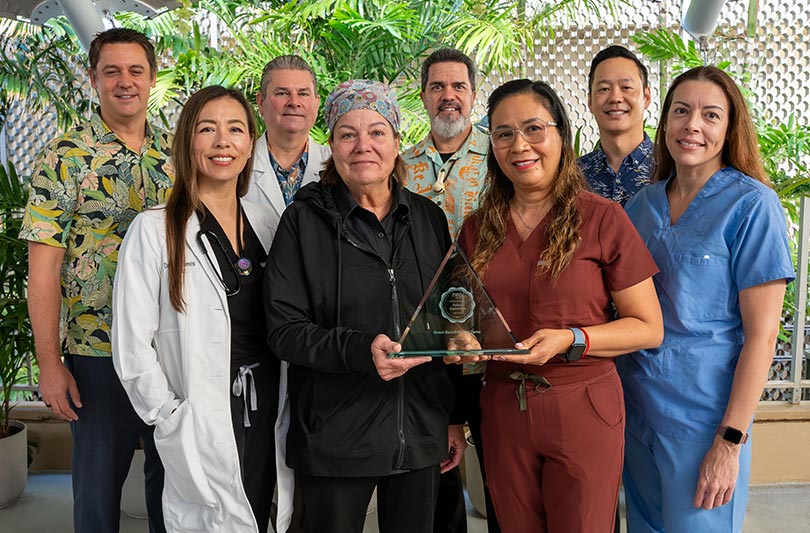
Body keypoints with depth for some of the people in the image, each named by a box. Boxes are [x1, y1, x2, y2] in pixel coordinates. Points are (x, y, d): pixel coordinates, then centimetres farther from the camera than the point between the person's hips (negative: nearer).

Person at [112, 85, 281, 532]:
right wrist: (173, 419, -9)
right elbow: (132, 347, -10)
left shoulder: (267, 224, 6)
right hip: (201, 431, -5)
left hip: (266, 421, 5)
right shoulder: (154, 230, -8)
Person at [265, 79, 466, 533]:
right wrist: (360, 350, -25)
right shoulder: (305, 221, -4)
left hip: (422, 434, 3)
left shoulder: (429, 218, 7)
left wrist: (457, 417, 10)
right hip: (336, 439, -3)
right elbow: (285, 330, -8)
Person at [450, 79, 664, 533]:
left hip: (583, 412, -3)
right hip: (503, 411, 4)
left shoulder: (602, 218, -8)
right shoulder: (478, 229, 6)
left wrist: (570, 340, -20)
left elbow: (649, 328, -6)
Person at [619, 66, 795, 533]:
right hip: (637, 408, 5)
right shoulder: (642, 205, 4)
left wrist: (730, 442, -17)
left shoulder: (752, 206, -12)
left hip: (704, 418, -5)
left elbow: (761, 335, -14)